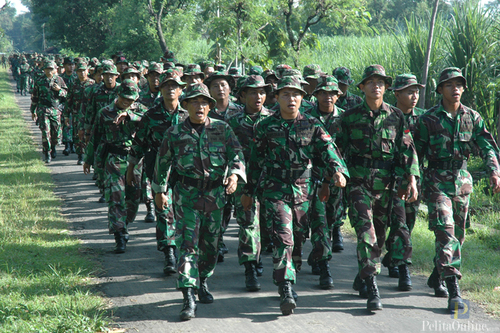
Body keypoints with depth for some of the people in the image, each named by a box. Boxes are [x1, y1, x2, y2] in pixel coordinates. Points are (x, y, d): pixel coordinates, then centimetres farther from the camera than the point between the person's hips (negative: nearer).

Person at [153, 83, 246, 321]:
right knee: (187, 245, -11)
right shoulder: (175, 133, 1)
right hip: (186, 195, -2)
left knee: (210, 244, 13)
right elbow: (163, 162, 12)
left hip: (215, 194, 2)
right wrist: (160, 190, 16)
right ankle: (188, 299, -16)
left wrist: (234, 175, -24)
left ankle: (203, 282, 39)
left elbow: (236, 153, -5)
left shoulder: (222, 129, 2)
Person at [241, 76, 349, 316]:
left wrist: (337, 170, -27)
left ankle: (285, 278, 33)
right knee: (283, 239, -15)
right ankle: (286, 291, -18)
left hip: (303, 190, 3)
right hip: (275, 190, -3)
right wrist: (249, 191, 12)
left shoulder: (312, 125, 4)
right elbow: (255, 161, 9)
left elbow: (327, 149, -7)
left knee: (298, 240, 12)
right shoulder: (265, 127, 2)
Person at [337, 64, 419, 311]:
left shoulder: (396, 116, 7)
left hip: (386, 184, 2)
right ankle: (372, 290, -17)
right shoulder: (350, 117, 3)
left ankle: (362, 280, 29)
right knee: (366, 233, -15)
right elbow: (340, 149, 8)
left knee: (379, 235, 10)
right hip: (359, 182, -2)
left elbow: (407, 150, 6)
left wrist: (411, 179, -3)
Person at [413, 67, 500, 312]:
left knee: (457, 234, 13)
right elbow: (416, 152, 1)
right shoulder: (428, 119, -5)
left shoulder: (472, 117, 4)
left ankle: (437, 277, 35)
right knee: (445, 233, -16)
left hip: (462, 181, 5)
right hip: (437, 181, -4)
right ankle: (453, 291, -20)